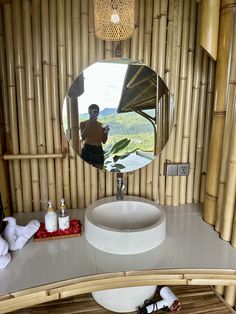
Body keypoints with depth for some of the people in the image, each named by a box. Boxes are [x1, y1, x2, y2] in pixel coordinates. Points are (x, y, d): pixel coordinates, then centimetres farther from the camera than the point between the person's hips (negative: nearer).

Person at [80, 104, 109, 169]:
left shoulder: (101, 125, 10)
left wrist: (106, 132, -9)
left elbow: (104, 141, 9)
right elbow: (83, 137, -16)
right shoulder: (83, 123, 0)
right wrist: (89, 123, -17)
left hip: (99, 151, 4)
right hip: (87, 150, -4)